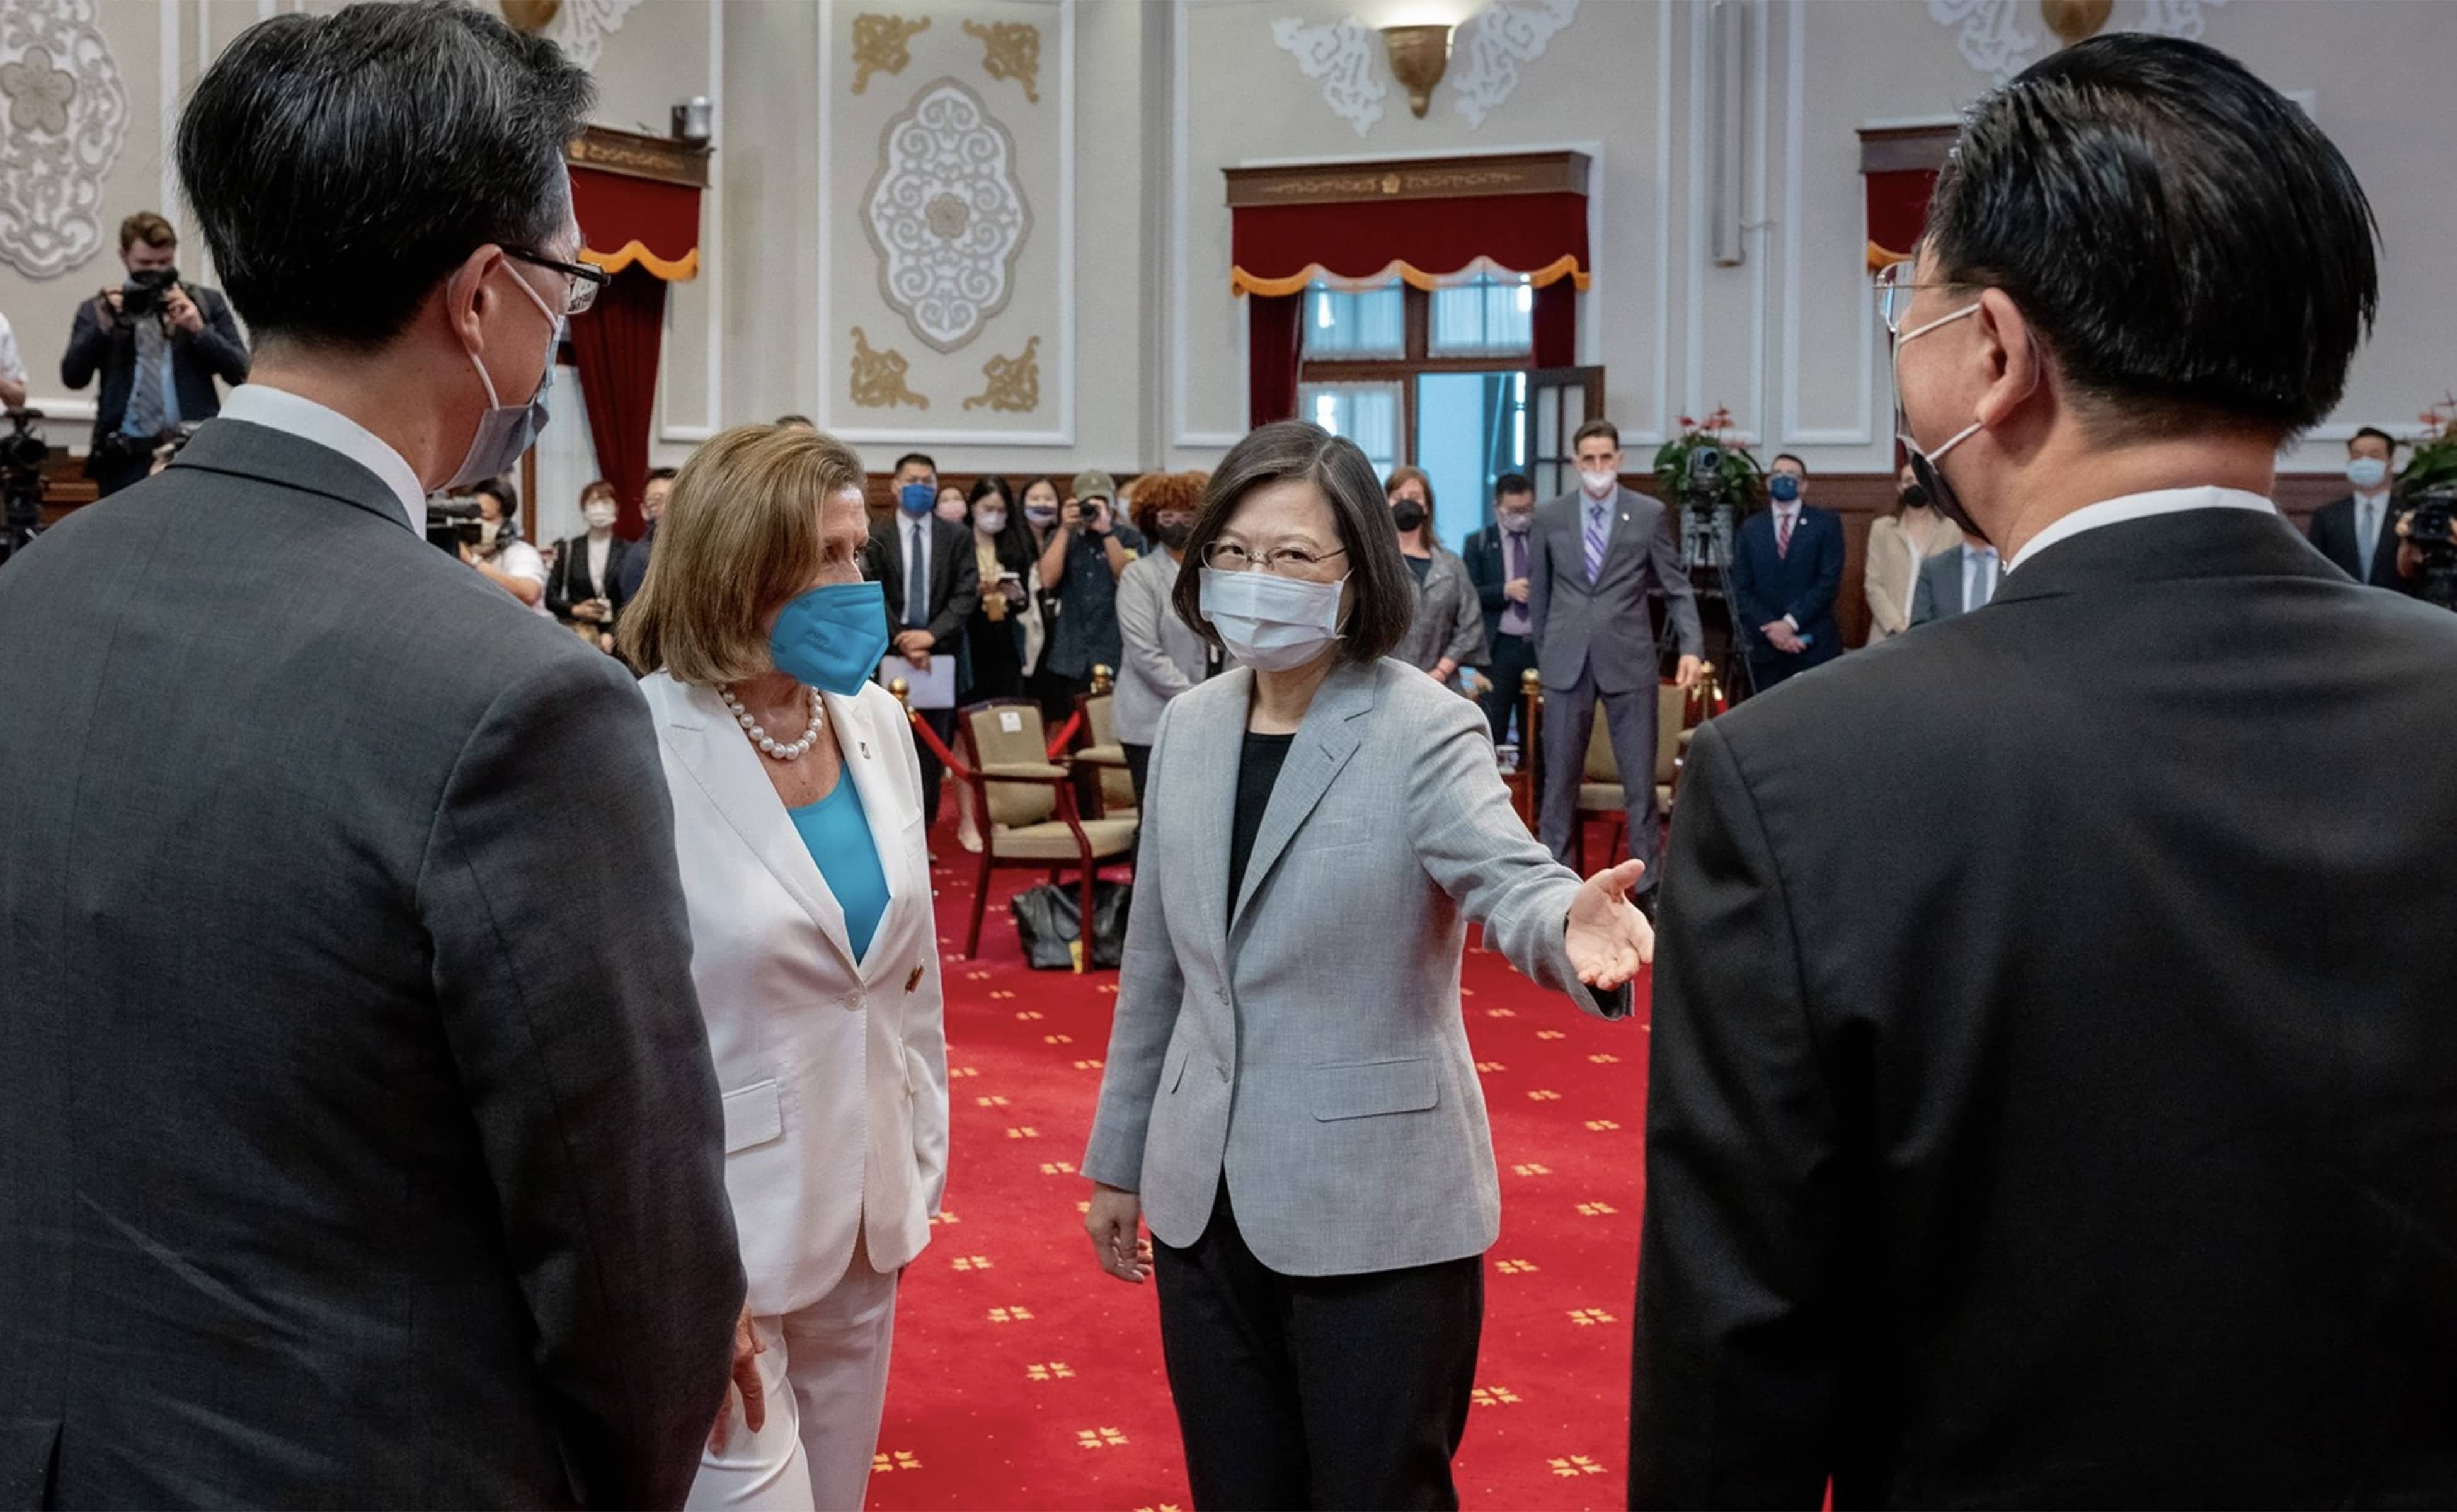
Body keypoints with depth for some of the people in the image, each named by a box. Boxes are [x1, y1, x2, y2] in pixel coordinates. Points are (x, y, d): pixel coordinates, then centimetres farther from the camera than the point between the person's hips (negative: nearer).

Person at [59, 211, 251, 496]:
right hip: (125, 457, 1)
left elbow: (239, 372, 3)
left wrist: (199, 329, -12)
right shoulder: (97, 310, 9)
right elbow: (73, 377, 0)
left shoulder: (207, 302, 8)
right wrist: (102, 328, -15)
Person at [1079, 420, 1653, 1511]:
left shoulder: (1423, 731, -12)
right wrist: (1118, 1157, 17)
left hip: (1375, 1209, -5)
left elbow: (1510, 876, -30)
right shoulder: (1188, 726, 4)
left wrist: (1568, 926, -54)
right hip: (1205, 1203, 5)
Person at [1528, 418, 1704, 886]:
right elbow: (1540, 592, 13)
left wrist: (1692, 647, -11)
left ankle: (1649, 881, 10)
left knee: (1640, 777, 2)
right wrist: (1541, 653, 12)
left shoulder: (1650, 515, 1)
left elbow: (1677, 588, 2)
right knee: (1560, 777, 6)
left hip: (1628, 660, -1)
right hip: (1566, 663, 1)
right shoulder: (1551, 517, 6)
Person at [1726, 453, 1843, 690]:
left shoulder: (1826, 523, 5)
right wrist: (1770, 629, -9)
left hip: (1815, 646, -2)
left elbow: (1829, 581, -4)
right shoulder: (1750, 528, 12)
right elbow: (1741, 589, 5)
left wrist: (1791, 622, -13)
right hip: (1765, 647, 2)